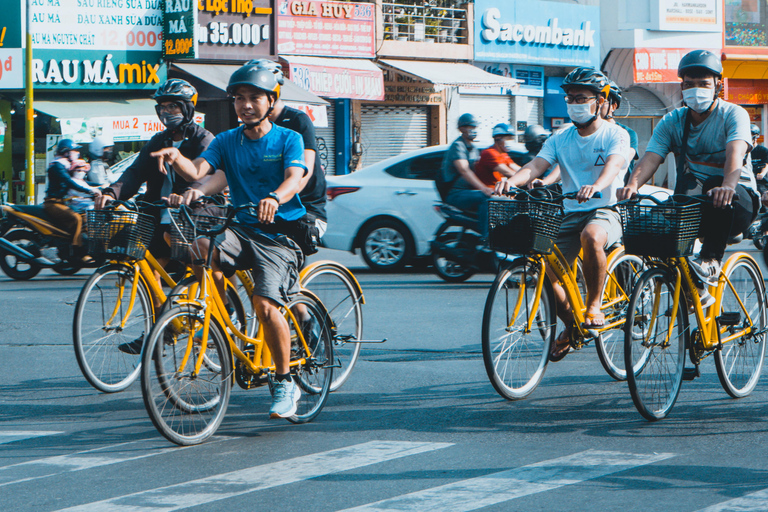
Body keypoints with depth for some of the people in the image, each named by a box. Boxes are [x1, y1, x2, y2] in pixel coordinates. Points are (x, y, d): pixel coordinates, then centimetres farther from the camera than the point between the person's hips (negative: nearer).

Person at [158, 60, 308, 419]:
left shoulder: (288, 139, 0)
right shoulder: (227, 141, 10)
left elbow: (294, 177, -18)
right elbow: (198, 170, -6)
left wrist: (274, 199, -41)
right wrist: (176, 159, -29)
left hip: (279, 233, -4)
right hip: (241, 229, 4)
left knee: (265, 303, -23)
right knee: (200, 249, -29)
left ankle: (285, 383, -3)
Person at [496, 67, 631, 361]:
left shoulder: (615, 135, -2)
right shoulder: (560, 139, 10)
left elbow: (613, 164, -23)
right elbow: (536, 165, -6)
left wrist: (597, 186, -47)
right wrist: (512, 181, -29)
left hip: (606, 210, -5)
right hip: (571, 213, 5)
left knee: (591, 236, -40)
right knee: (548, 270, -13)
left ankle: (594, 305, -19)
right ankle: (571, 325, 16)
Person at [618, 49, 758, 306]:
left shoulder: (733, 115, -8)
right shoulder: (673, 121, 3)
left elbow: (735, 152, -29)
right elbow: (651, 157, -13)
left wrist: (728, 185, -52)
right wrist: (632, 184, -37)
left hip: (738, 199, -4)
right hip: (691, 200, 4)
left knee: (726, 197, -39)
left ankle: (711, 260, -30)